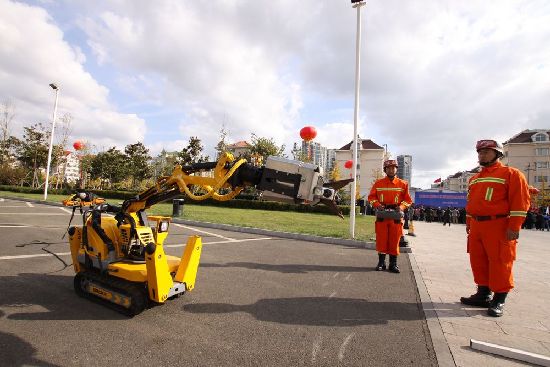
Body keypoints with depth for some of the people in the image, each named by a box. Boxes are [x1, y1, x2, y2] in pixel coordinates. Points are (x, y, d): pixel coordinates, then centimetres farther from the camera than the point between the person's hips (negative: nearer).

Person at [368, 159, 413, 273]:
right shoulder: (378, 183, 4)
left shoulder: (403, 184, 5)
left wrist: (401, 207, -12)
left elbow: (408, 200, 6)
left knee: (394, 240, 5)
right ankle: (381, 263, 15)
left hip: (396, 216, 0)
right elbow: (371, 197, 6)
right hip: (382, 215, 0)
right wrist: (377, 205, -12)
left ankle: (393, 264, 16)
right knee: (381, 239, 4)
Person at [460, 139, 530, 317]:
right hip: (476, 226, 7)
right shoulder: (474, 179, 18)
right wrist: (469, 224, 17)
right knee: (478, 261, 11)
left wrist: (514, 227, -16)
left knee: (499, 263, 0)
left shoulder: (511, 174, -3)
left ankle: (499, 300, 11)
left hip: (498, 227, -7)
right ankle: (483, 294, 24)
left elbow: (520, 202, -10)